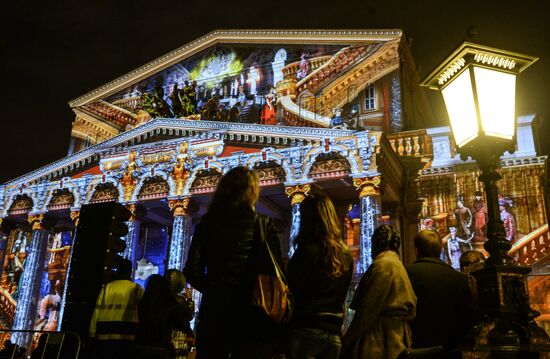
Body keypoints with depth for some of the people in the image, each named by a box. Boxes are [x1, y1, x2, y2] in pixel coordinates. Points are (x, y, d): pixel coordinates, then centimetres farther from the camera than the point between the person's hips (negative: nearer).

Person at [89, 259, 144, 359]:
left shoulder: (107, 287, 10)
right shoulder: (137, 289, 5)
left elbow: (97, 311, 7)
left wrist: (93, 333, 11)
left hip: (104, 334, 2)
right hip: (127, 334, -2)